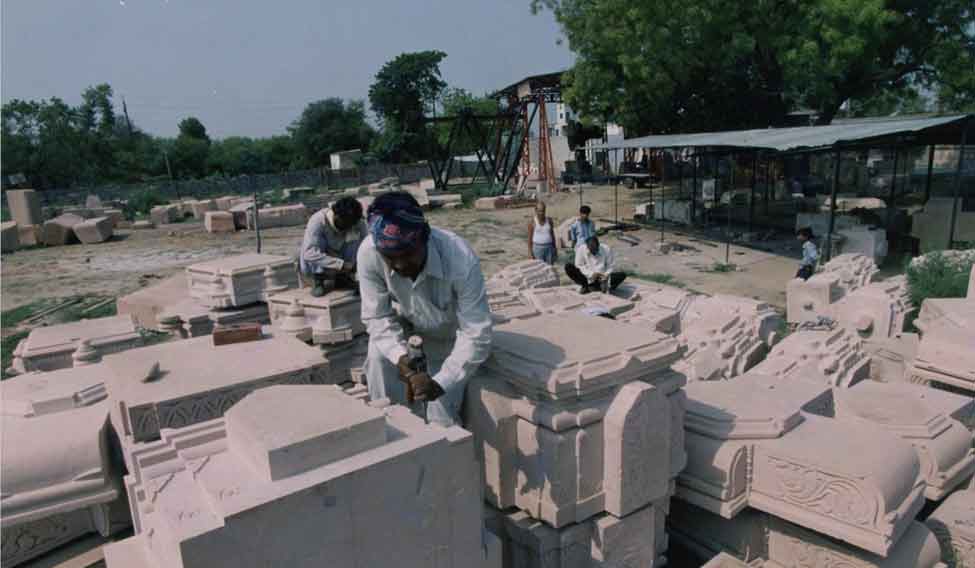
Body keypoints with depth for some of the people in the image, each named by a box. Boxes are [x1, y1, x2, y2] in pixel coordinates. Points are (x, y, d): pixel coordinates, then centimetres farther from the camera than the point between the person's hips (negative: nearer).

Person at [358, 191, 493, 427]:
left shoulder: (461, 259, -41)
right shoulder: (368, 254, -34)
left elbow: (477, 335, -37)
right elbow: (376, 316, -22)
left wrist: (441, 382, -46)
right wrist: (399, 356, -38)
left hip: (447, 328, -2)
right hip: (406, 317, 2)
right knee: (378, 356, -25)